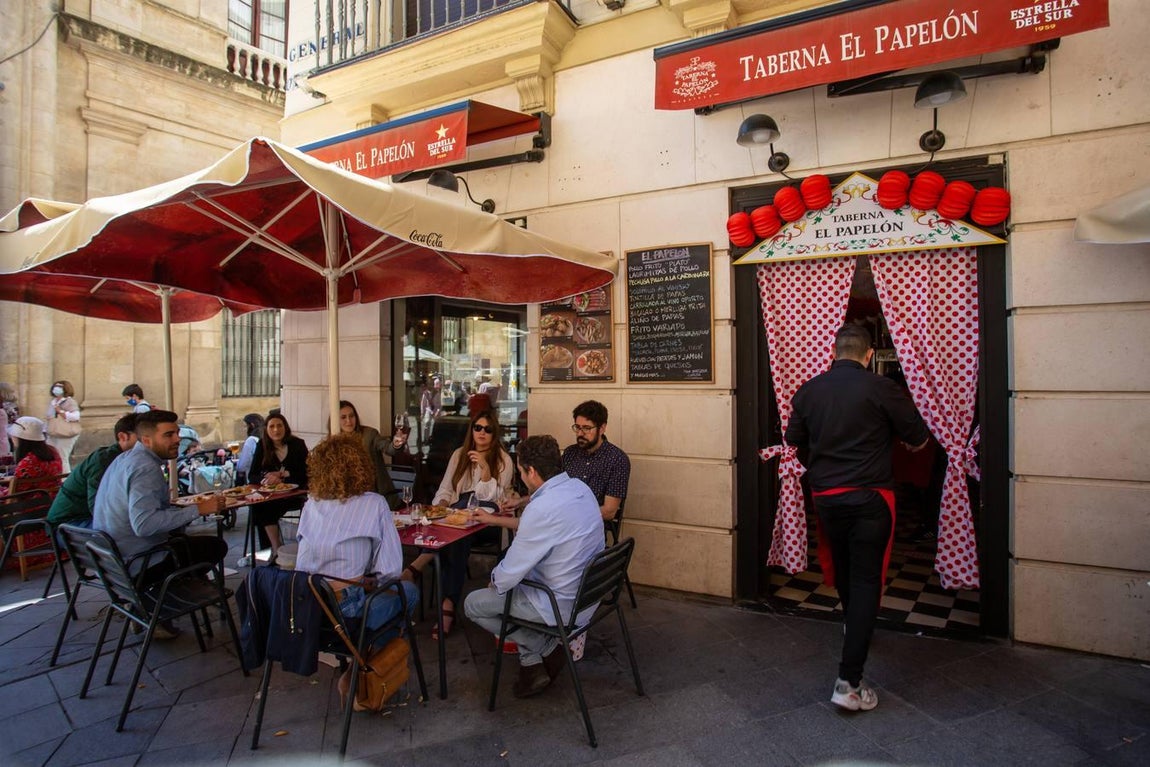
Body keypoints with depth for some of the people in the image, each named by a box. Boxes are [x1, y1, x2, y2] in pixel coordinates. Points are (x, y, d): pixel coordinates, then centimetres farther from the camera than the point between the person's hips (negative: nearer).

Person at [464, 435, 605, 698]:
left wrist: (495, 582, 2)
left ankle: (548, 646, 10)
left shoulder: (542, 508, -29)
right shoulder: (581, 488, -3)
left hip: (564, 606, -9)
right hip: (588, 594, 9)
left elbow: (509, 574, -20)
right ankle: (533, 662, 21)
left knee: (473, 604, 7)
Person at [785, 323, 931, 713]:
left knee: (843, 570, 24)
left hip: (825, 497, 4)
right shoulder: (881, 389, -10)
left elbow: (795, 441, 11)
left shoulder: (808, 391, 0)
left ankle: (853, 626, 52)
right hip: (869, 497, -4)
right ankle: (849, 683, -2)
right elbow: (919, 439, 0)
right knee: (865, 580, 0)